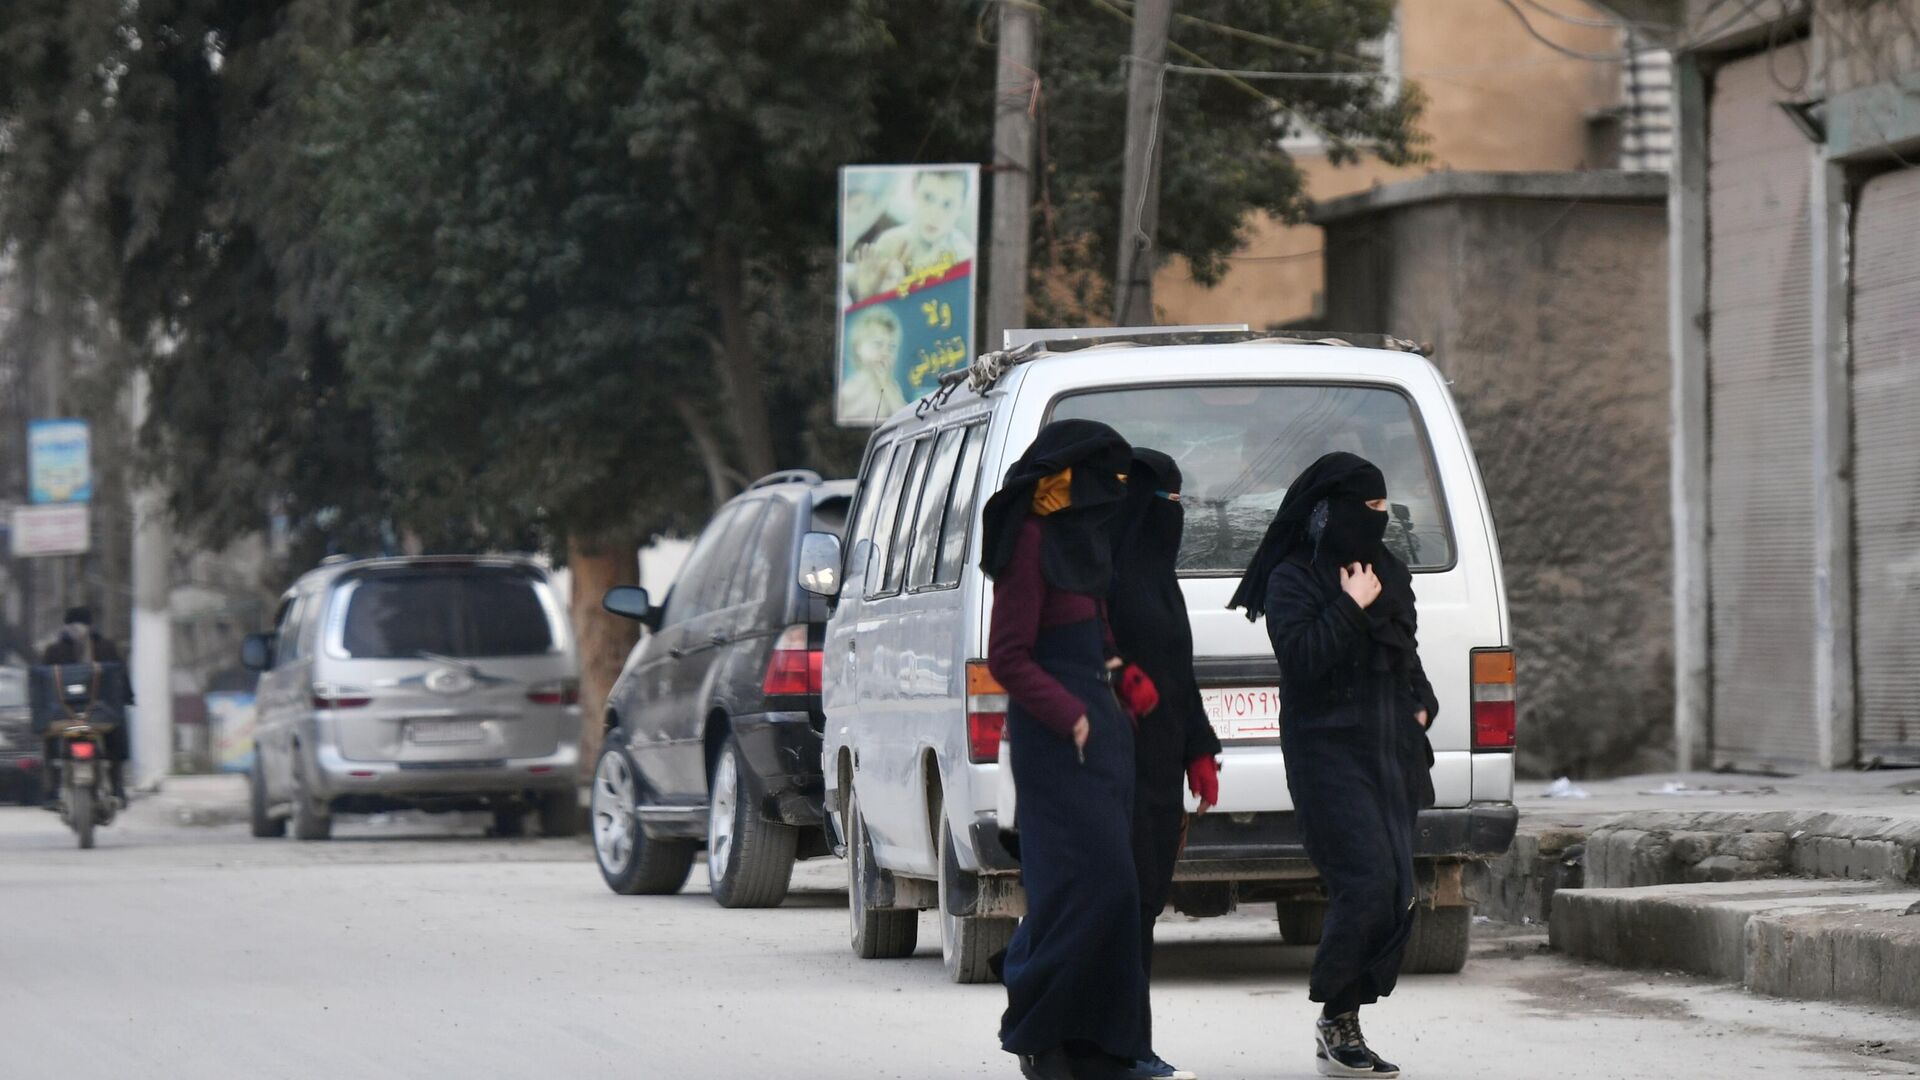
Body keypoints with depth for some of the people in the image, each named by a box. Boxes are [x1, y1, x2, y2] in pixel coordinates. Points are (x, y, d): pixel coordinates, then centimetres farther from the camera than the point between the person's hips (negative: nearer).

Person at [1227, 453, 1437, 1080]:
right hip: (1328, 752, -7)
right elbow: (1299, 657, -16)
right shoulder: (1293, 580, -3)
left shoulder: (1387, 574, 18)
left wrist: (1422, 705, 14)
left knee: (1397, 892, 0)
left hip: (1389, 749, 7)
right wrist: (1349, 608, -15)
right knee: (1366, 883, -18)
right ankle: (1335, 1021, -7)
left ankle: (1342, 1021, 7)